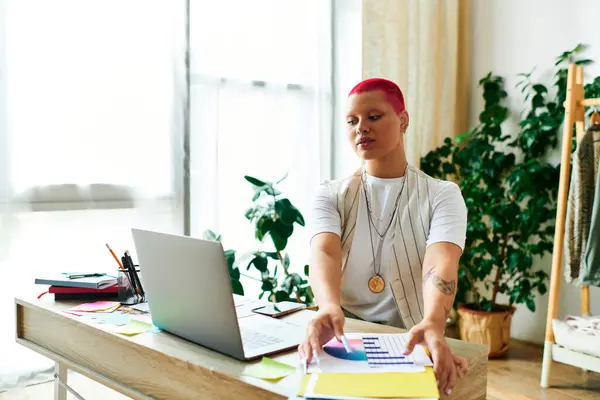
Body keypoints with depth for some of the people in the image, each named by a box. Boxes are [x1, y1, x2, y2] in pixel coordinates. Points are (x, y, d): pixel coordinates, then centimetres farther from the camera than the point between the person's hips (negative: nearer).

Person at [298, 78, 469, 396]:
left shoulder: (442, 195, -1)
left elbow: (441, 263, -19)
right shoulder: (330, 195, 3)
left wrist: (433, 325, -41)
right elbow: (324, 253, -17)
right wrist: (330, 308, -39)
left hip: (413, 340, 0)